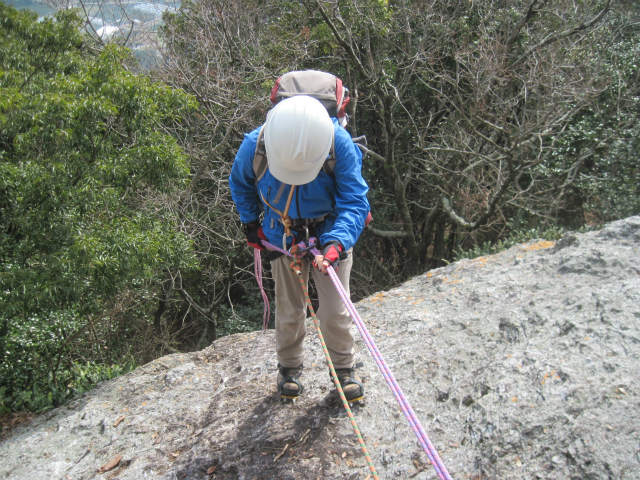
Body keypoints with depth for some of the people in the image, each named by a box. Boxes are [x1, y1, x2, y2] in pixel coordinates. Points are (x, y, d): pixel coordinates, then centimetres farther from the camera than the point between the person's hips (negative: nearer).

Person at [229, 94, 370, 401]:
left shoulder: (340, 144, -30)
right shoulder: (254, 145, -23)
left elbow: (354, 203, -27)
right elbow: (239, 183, 2)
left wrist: (336, 243, -43)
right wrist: (251, 225, 3)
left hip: (330, 235, -1)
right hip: (283, 237, 2)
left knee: (335, 311, -2)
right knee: (289, 311, 10)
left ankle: (343, 368, 23)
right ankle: (288, 367, 34)